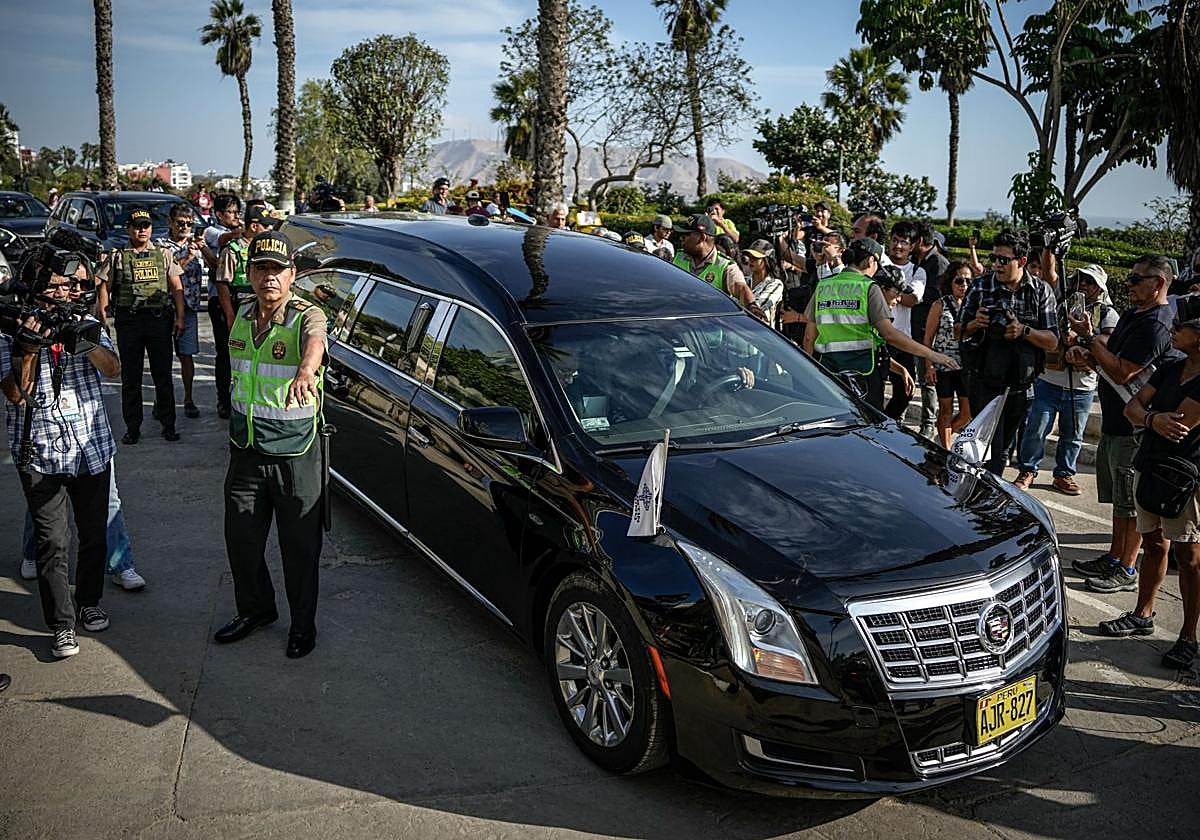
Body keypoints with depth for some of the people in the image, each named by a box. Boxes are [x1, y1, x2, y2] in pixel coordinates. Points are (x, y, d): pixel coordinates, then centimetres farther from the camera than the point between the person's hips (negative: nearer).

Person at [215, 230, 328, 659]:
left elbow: (315, 341, -41)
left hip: (294, 451, -6)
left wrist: (306, 370, -64)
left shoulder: (306, 315, -16)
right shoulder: (243, 314, 5)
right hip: (246, 447, 6)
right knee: (241, 536, 15)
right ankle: (255, 609, 38)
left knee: (300, 544, 6)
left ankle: (303, 624, 25)